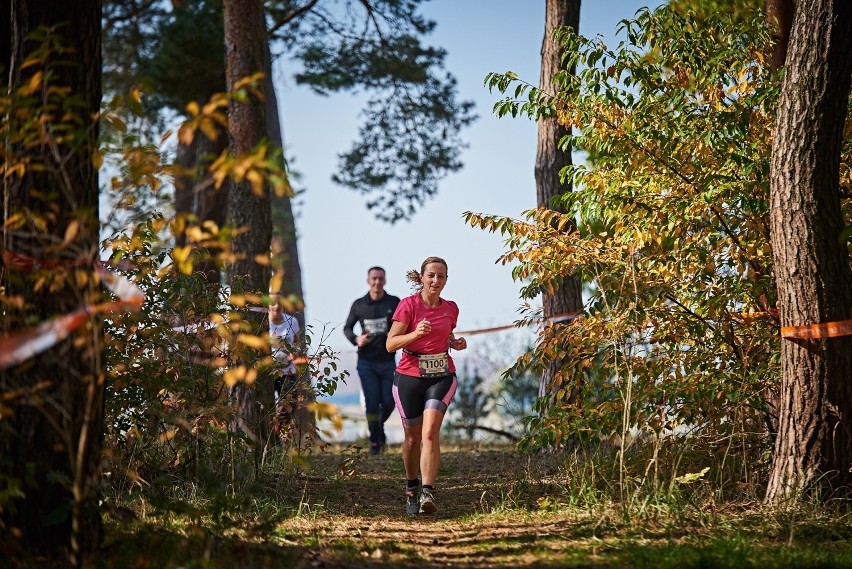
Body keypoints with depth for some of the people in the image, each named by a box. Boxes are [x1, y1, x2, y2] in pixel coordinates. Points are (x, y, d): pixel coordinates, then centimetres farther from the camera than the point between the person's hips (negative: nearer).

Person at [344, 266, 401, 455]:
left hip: (387, 360, 0)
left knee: (388, 403, 1)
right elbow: (347, 328, 12)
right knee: (371, 403, -2)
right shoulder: (359, 304, 2)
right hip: (366, 362, 0)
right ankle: (375, 442, 10)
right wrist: (356, 339, -8)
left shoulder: (394, 303, 0)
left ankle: (379, 426, 33)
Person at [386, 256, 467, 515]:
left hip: (442, 376, 1)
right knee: (413, 437, 10)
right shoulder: (408, 305, -7)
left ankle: (427, 493, -24)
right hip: (410, 376, -1)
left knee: (430, 432, -18)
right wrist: (416, 333, -25)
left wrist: (456, 343, 2)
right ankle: (411, 488, 34)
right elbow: (391, 344, -10)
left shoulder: (450, 308, 6)